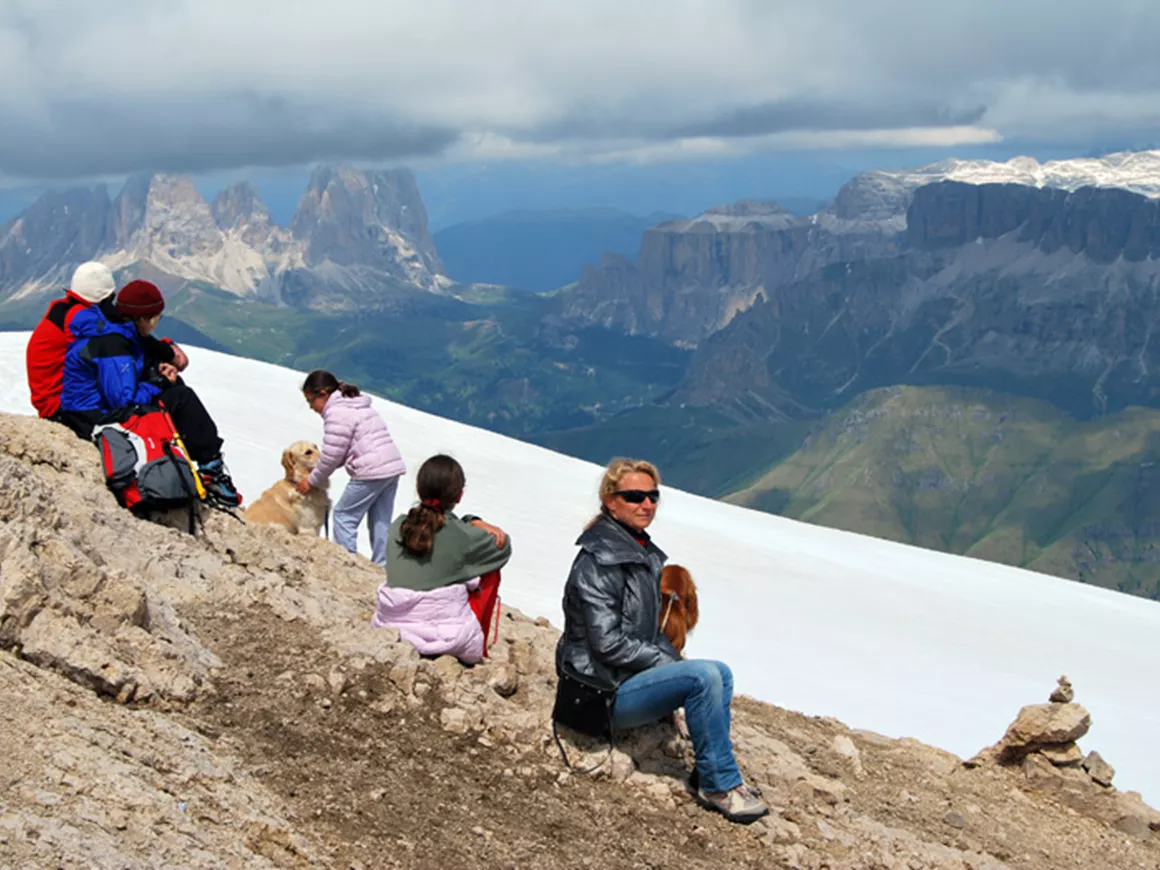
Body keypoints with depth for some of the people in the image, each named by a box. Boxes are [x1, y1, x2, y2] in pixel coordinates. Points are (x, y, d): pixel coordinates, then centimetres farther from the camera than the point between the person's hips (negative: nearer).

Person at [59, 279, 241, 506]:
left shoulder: (121, 333, 8)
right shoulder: (111, 343, -23)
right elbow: (124, 399, -28)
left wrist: (157, 370, 3)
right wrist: (159, 383, -13)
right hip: (96, 421, -11)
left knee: (175, 386, 14)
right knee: (181, 398, -13)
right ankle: (211, 466, -6)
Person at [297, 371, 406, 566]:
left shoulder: (336, 413, -9)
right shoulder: (356, 405, 22)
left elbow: (331, 455, -10)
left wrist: (312, 481, 4)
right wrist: (317, 474, 13)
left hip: (371, 472, -9)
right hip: (392, 468, 10)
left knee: (344, 515, 2)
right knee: (380, 521, 12)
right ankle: (381, 566, 14)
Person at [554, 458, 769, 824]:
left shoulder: (645, 554, 12)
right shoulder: (599, 562, -18)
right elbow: (607, 643, -23)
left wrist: (672, 661, 4)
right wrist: (670, 663, -15)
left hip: (634, 675, 10)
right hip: (605, 693, -10)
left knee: (721, 672, 7)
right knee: (703, 676, -23)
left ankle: (710, 776, 9)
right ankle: (721, 785, -12)